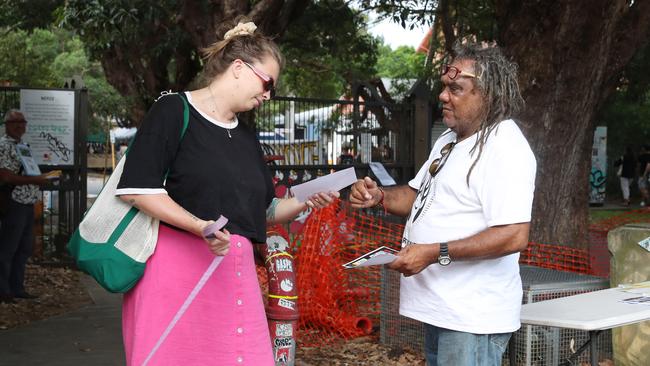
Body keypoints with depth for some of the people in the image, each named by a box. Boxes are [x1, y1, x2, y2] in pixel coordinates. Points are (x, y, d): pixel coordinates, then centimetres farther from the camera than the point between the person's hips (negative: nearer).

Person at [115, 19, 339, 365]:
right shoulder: (174, 110, -5)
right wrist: (200, 227, -22)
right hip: (176, 265, -6)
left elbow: (263, 210, 21)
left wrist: (305, 202, 3)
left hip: (234, 270, 7)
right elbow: (135, 189, -13)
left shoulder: (247, 137, 17)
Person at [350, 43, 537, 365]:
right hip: (439, 308, 9)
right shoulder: (448, 141, 14)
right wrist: (379, 196, 1)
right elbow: (420, 195, 22)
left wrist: (436, 253, -27)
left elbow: (515, 236, -26)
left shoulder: (505, 148, -18)